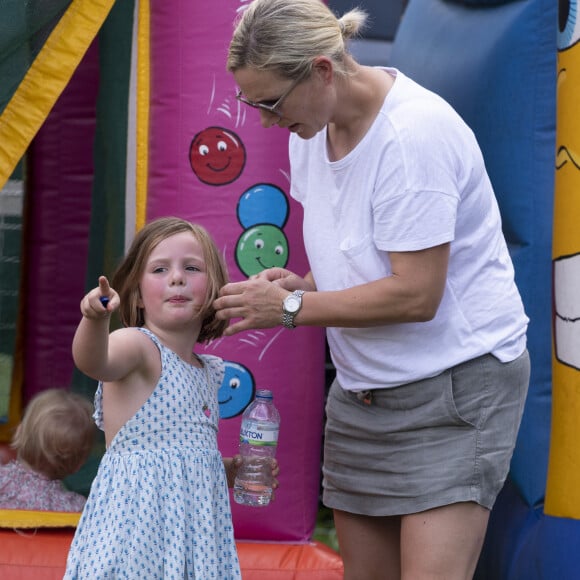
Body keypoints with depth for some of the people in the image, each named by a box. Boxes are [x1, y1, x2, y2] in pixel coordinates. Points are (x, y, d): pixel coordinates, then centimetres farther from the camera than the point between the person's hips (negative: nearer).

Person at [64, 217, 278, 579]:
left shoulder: (208, 372, 15)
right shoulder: (136, 345, -8)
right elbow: (92, 362, -33)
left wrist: (233, 470, 12)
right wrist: (95, 318, -51)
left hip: (196, 522, 7)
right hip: (138, 519, -7)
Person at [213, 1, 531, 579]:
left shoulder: (413, 133, -23)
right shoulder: (312, 126, 5)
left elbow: (416, 294, -24)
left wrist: (291, 307, -17)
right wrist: (305, 283, -2)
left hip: (455, 384, -8)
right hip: (361, 390, 8)